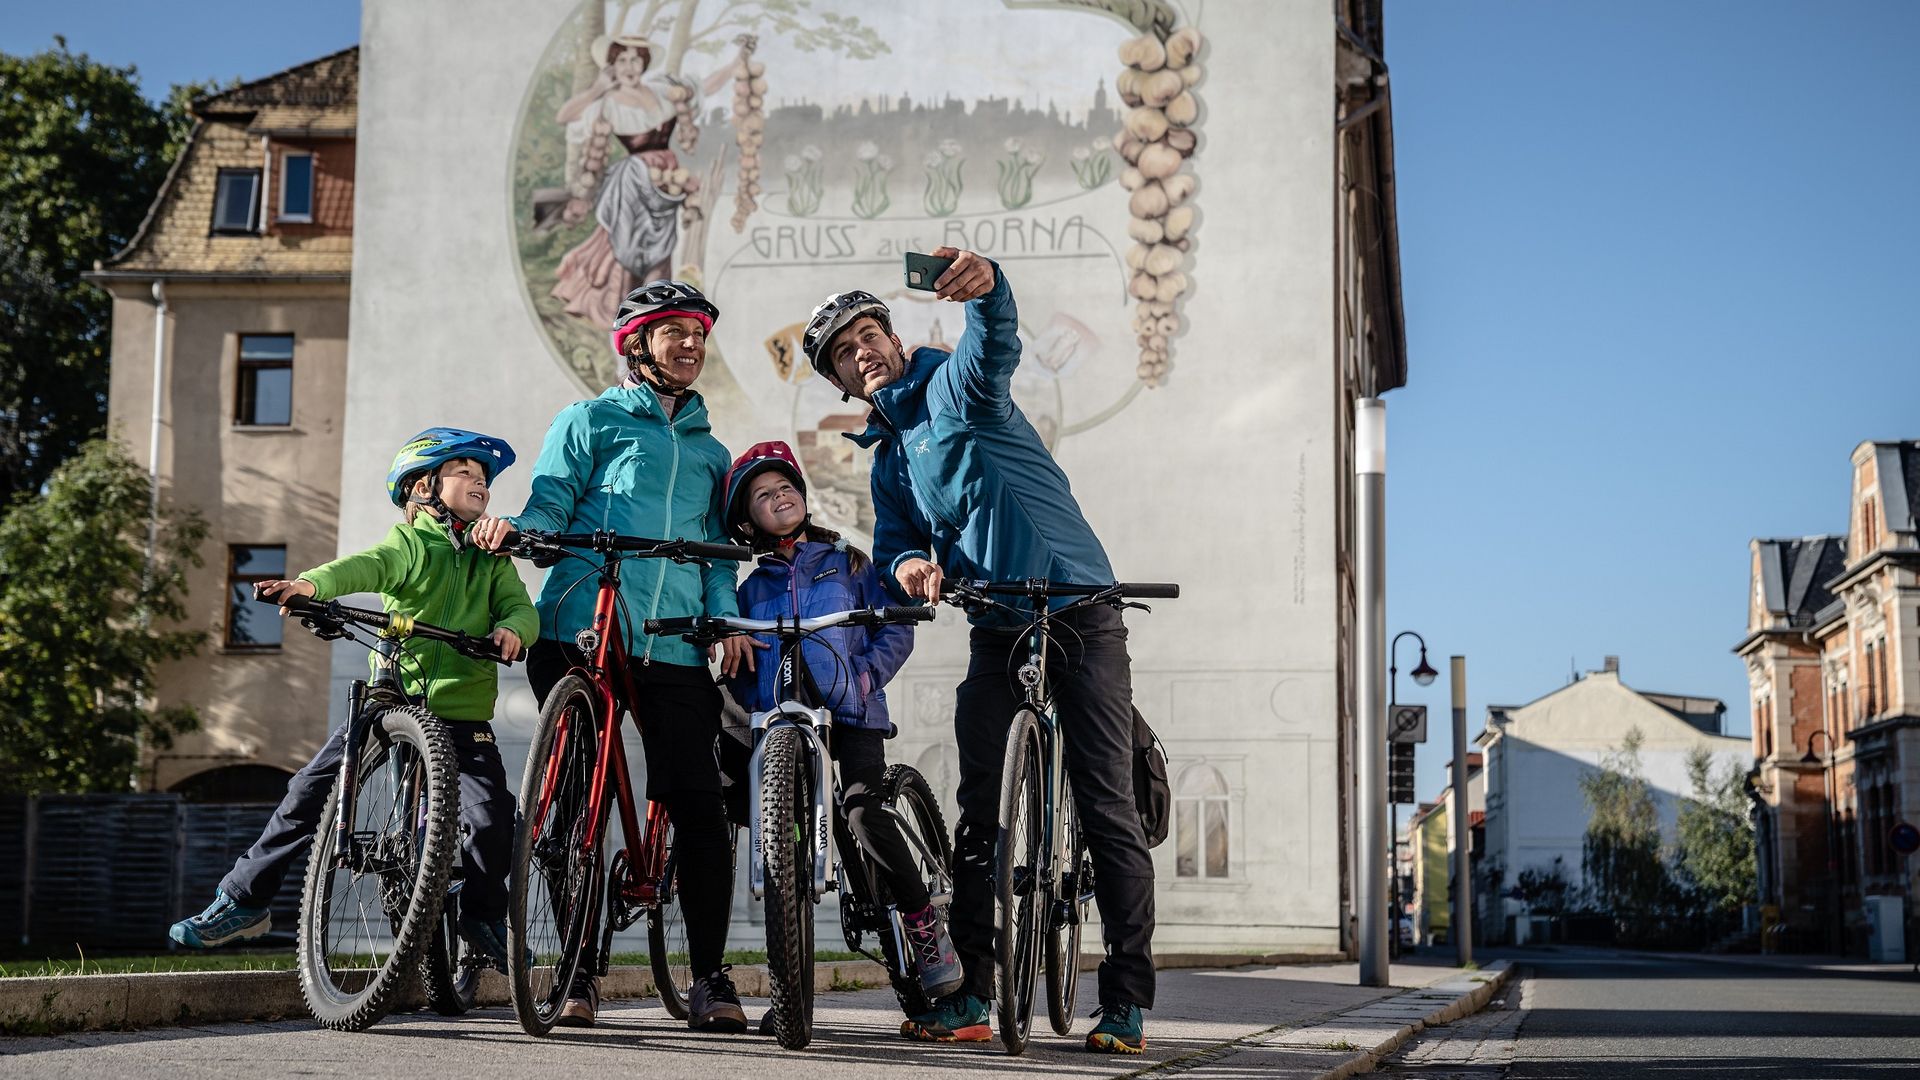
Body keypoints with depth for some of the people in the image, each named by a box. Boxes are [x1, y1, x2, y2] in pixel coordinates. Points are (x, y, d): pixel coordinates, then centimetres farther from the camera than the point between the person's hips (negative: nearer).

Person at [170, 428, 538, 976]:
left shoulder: (492, 559, 12)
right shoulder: (408, 544, 1)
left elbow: (522, 608, 2)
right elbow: (365, 566, -18)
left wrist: (512, 628, -24)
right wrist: (310, 583, -40)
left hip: (462, 716, 1)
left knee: (491, 817, -16)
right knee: (309, 792, -5)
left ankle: (483, 912, 11)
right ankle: (243, 900, 12)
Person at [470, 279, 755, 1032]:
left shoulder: (708, 451, 25)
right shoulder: (589, 421, 13)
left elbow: (717, 547, 20)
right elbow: (551, 506, 5)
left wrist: (726, 615, 2)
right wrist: (511, 527, -18)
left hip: (675, 646, 3)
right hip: (580, 632, -2)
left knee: (697, 803, -7)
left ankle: (710, 976, -1)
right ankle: (579, 971, 6)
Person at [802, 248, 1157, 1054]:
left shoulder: (953, 386, -1)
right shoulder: (888, 458, 19)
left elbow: (995, 346, -24)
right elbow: (893, 543, 9)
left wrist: (985, 285, -48)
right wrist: (905, 565, -17)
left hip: (1079, 612, -6)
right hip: (997, 633, 7)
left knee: (1107, 805, -6)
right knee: (978, 813, 4)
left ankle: (1127, 1002, -1)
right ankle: (968, 997, 10)